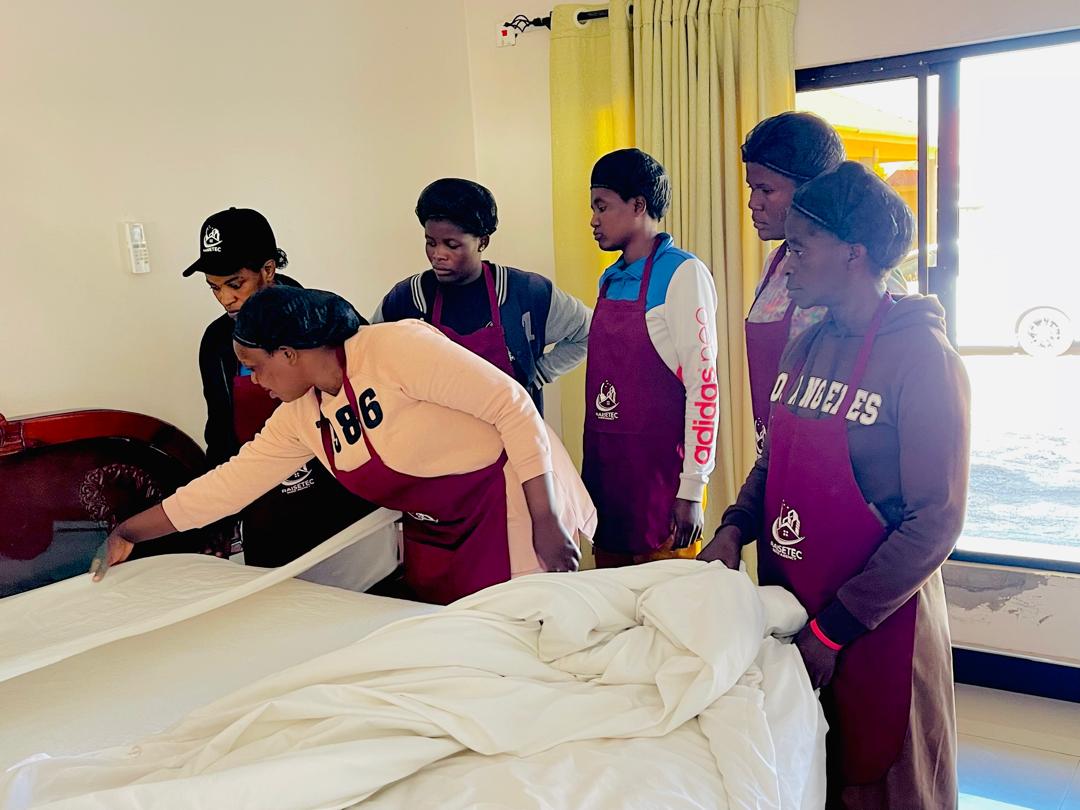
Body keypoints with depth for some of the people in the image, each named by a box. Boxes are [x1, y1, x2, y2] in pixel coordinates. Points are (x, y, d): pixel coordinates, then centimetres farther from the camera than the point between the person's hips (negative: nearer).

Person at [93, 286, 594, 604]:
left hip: (510, 504, -7)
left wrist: (547, 523, -24)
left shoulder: (396, 346, -22)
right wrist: (129, 532, 12)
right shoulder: (299, 417, 2)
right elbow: (229, 484, 9)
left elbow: (514, 407, -23)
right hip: (433, 537, 7)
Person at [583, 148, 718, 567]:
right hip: (604, 470, 7)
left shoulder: (682, 273, -9)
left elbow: (703, 384, -14)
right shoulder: (610, 280, 14)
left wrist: (691, 490, -17)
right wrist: (590, 470, 17)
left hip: (660, 476, -7)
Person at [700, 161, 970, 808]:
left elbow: (935, 523, -18)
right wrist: (735, 527, -4)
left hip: (878, 628, -6)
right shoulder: (805, 349, 6)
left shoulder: (923, 358, -16)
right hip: (786, 608, 6)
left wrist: (834, 628, -17)